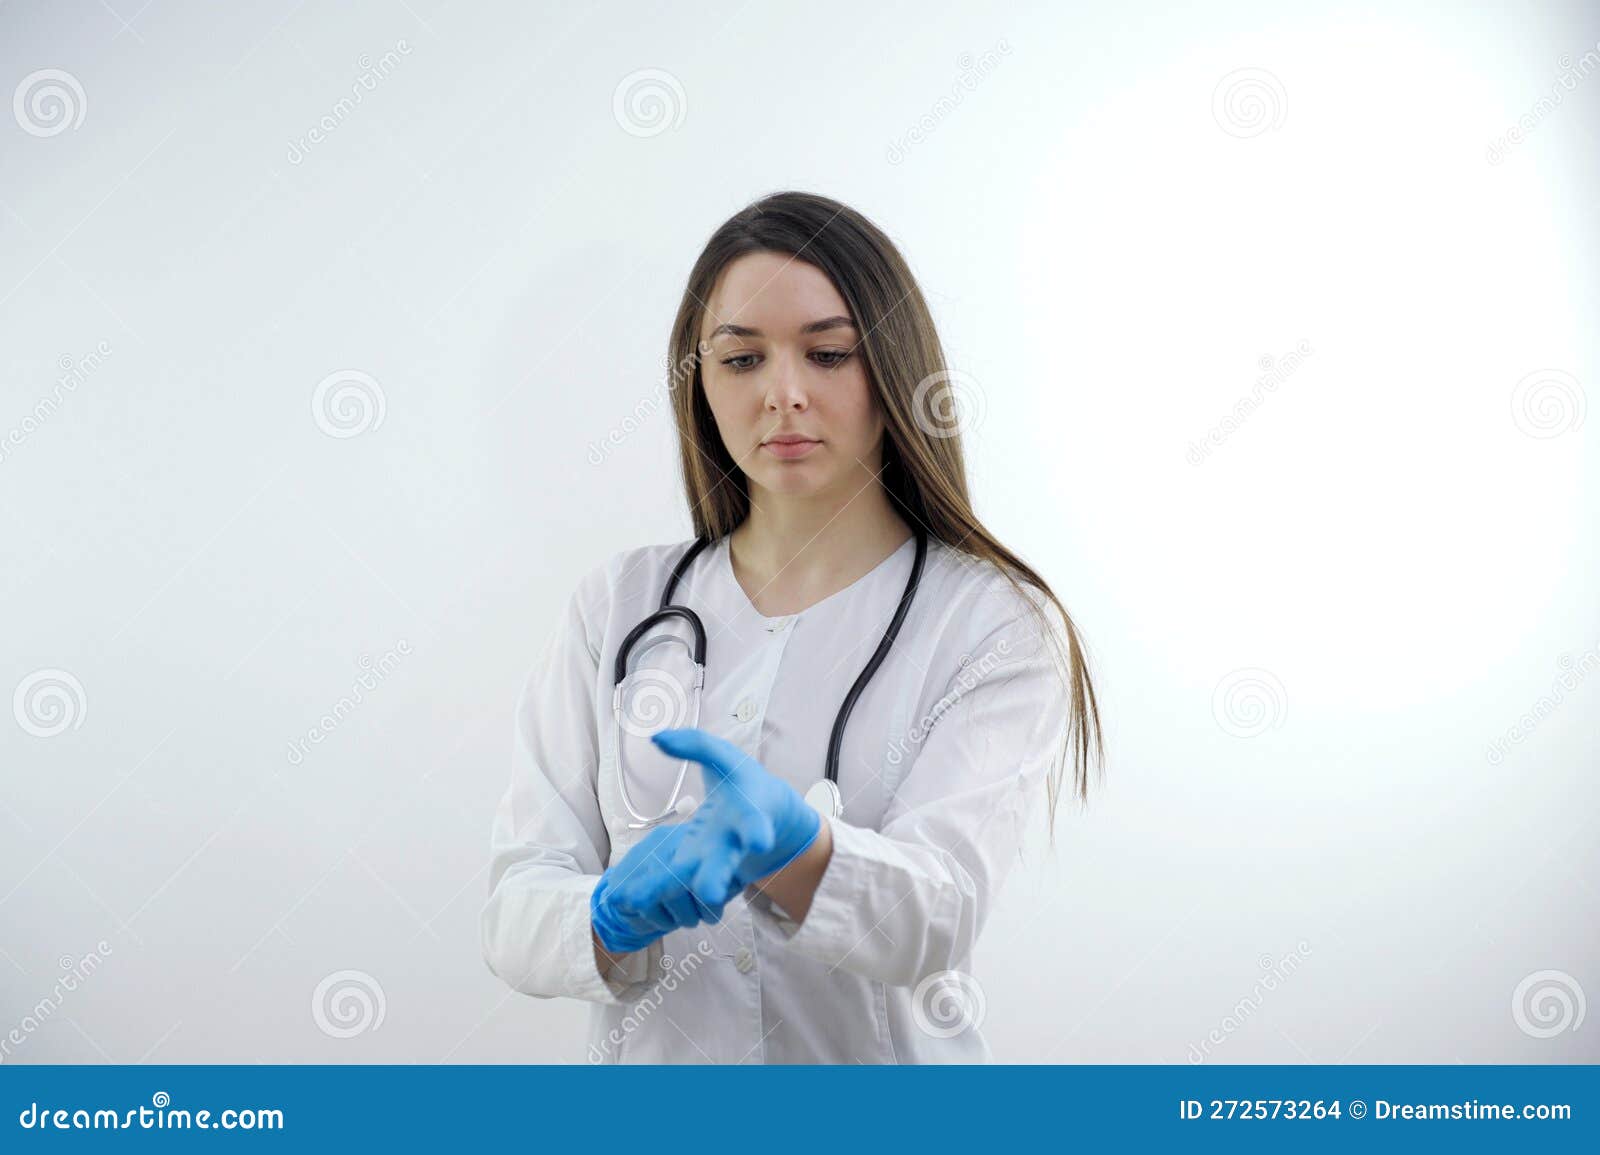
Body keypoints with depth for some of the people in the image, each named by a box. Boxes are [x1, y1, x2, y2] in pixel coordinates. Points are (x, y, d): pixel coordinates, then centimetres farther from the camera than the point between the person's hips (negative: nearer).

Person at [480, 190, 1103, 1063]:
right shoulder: (617, 604, 1)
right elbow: (515, 911, -4)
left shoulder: (996, 624, -6)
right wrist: (614, 917, -23)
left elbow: (935, 918, -17)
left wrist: (788, 842, -35)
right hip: (647, 1054, 2)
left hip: (879, 1053, -2)